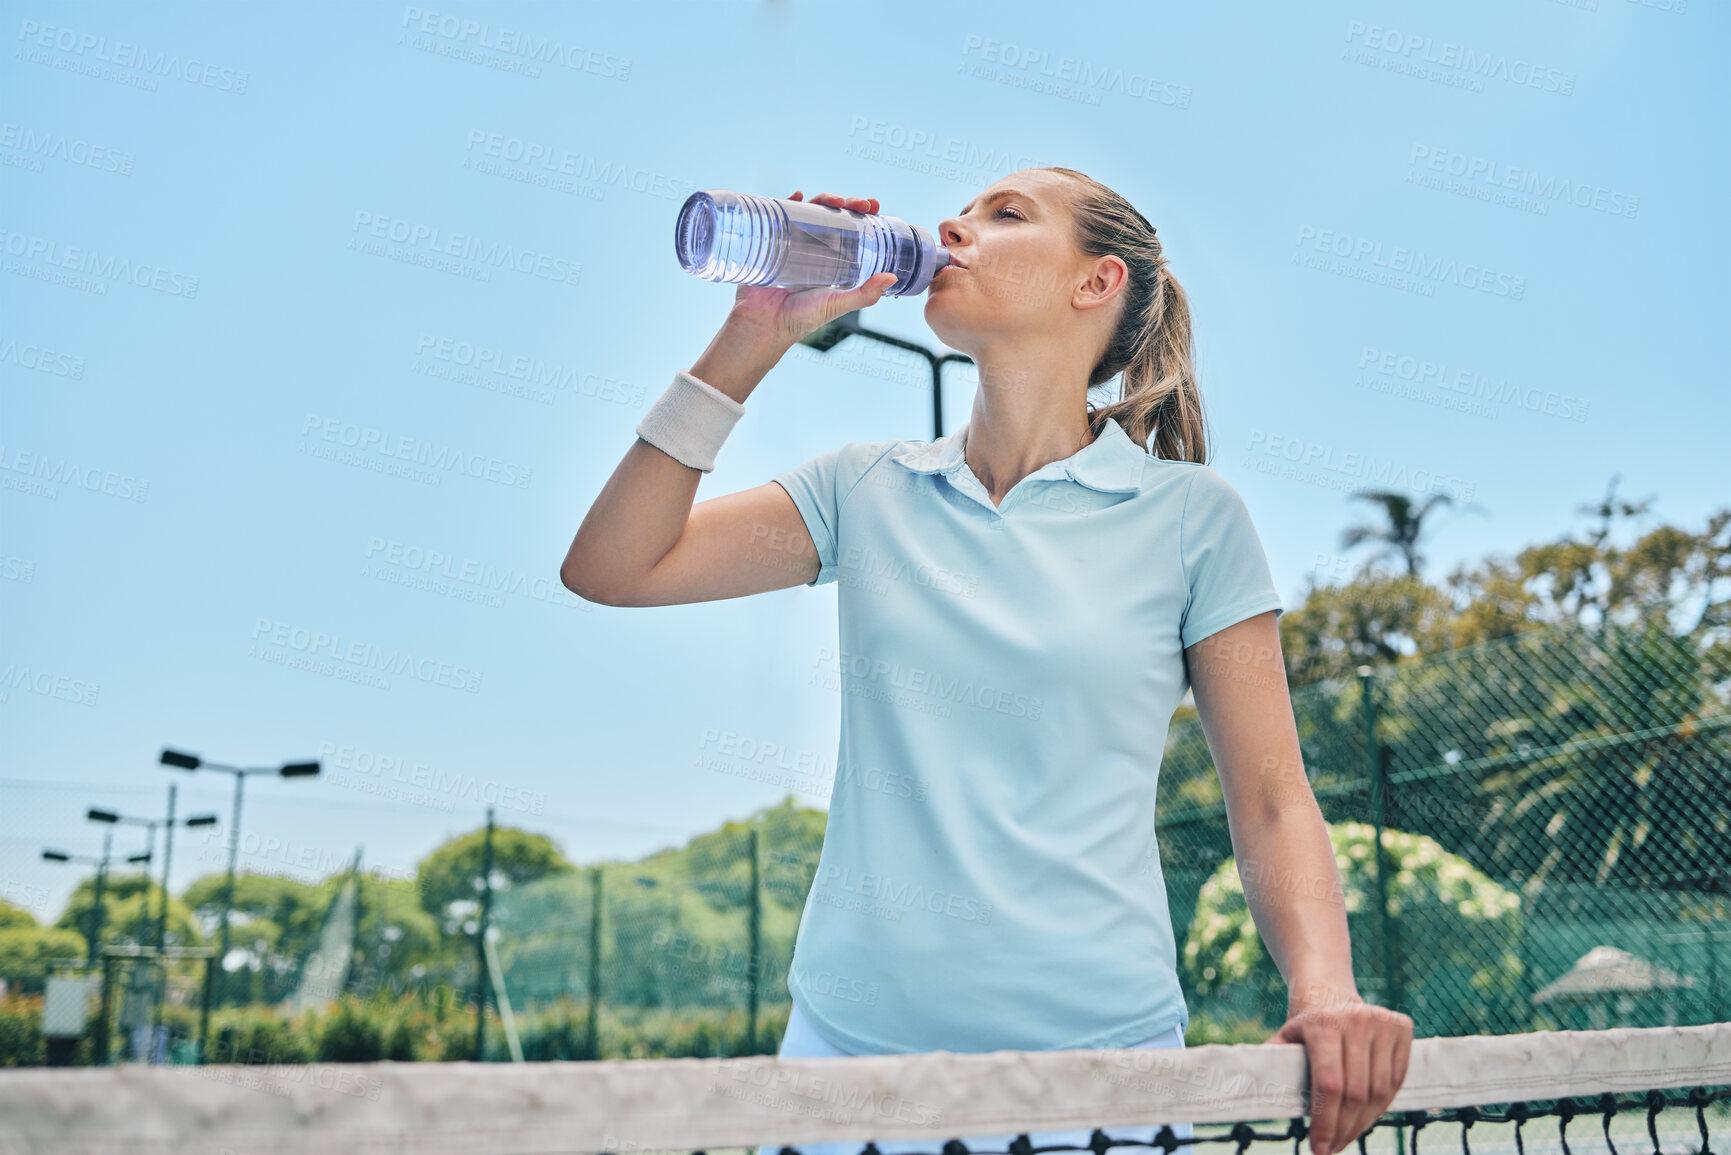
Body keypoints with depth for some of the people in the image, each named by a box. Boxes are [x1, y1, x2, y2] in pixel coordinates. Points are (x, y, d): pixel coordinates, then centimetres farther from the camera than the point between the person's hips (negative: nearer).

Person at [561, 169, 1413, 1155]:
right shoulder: (867, 490, 6)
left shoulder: (1192, 513, -1)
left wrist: (1327, 990, -19)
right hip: (847, 1035, 3)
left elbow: (1271, 802, 0)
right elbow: (609, 568, 0)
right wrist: (754, 338, -3)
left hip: (1093, 1038, -2)